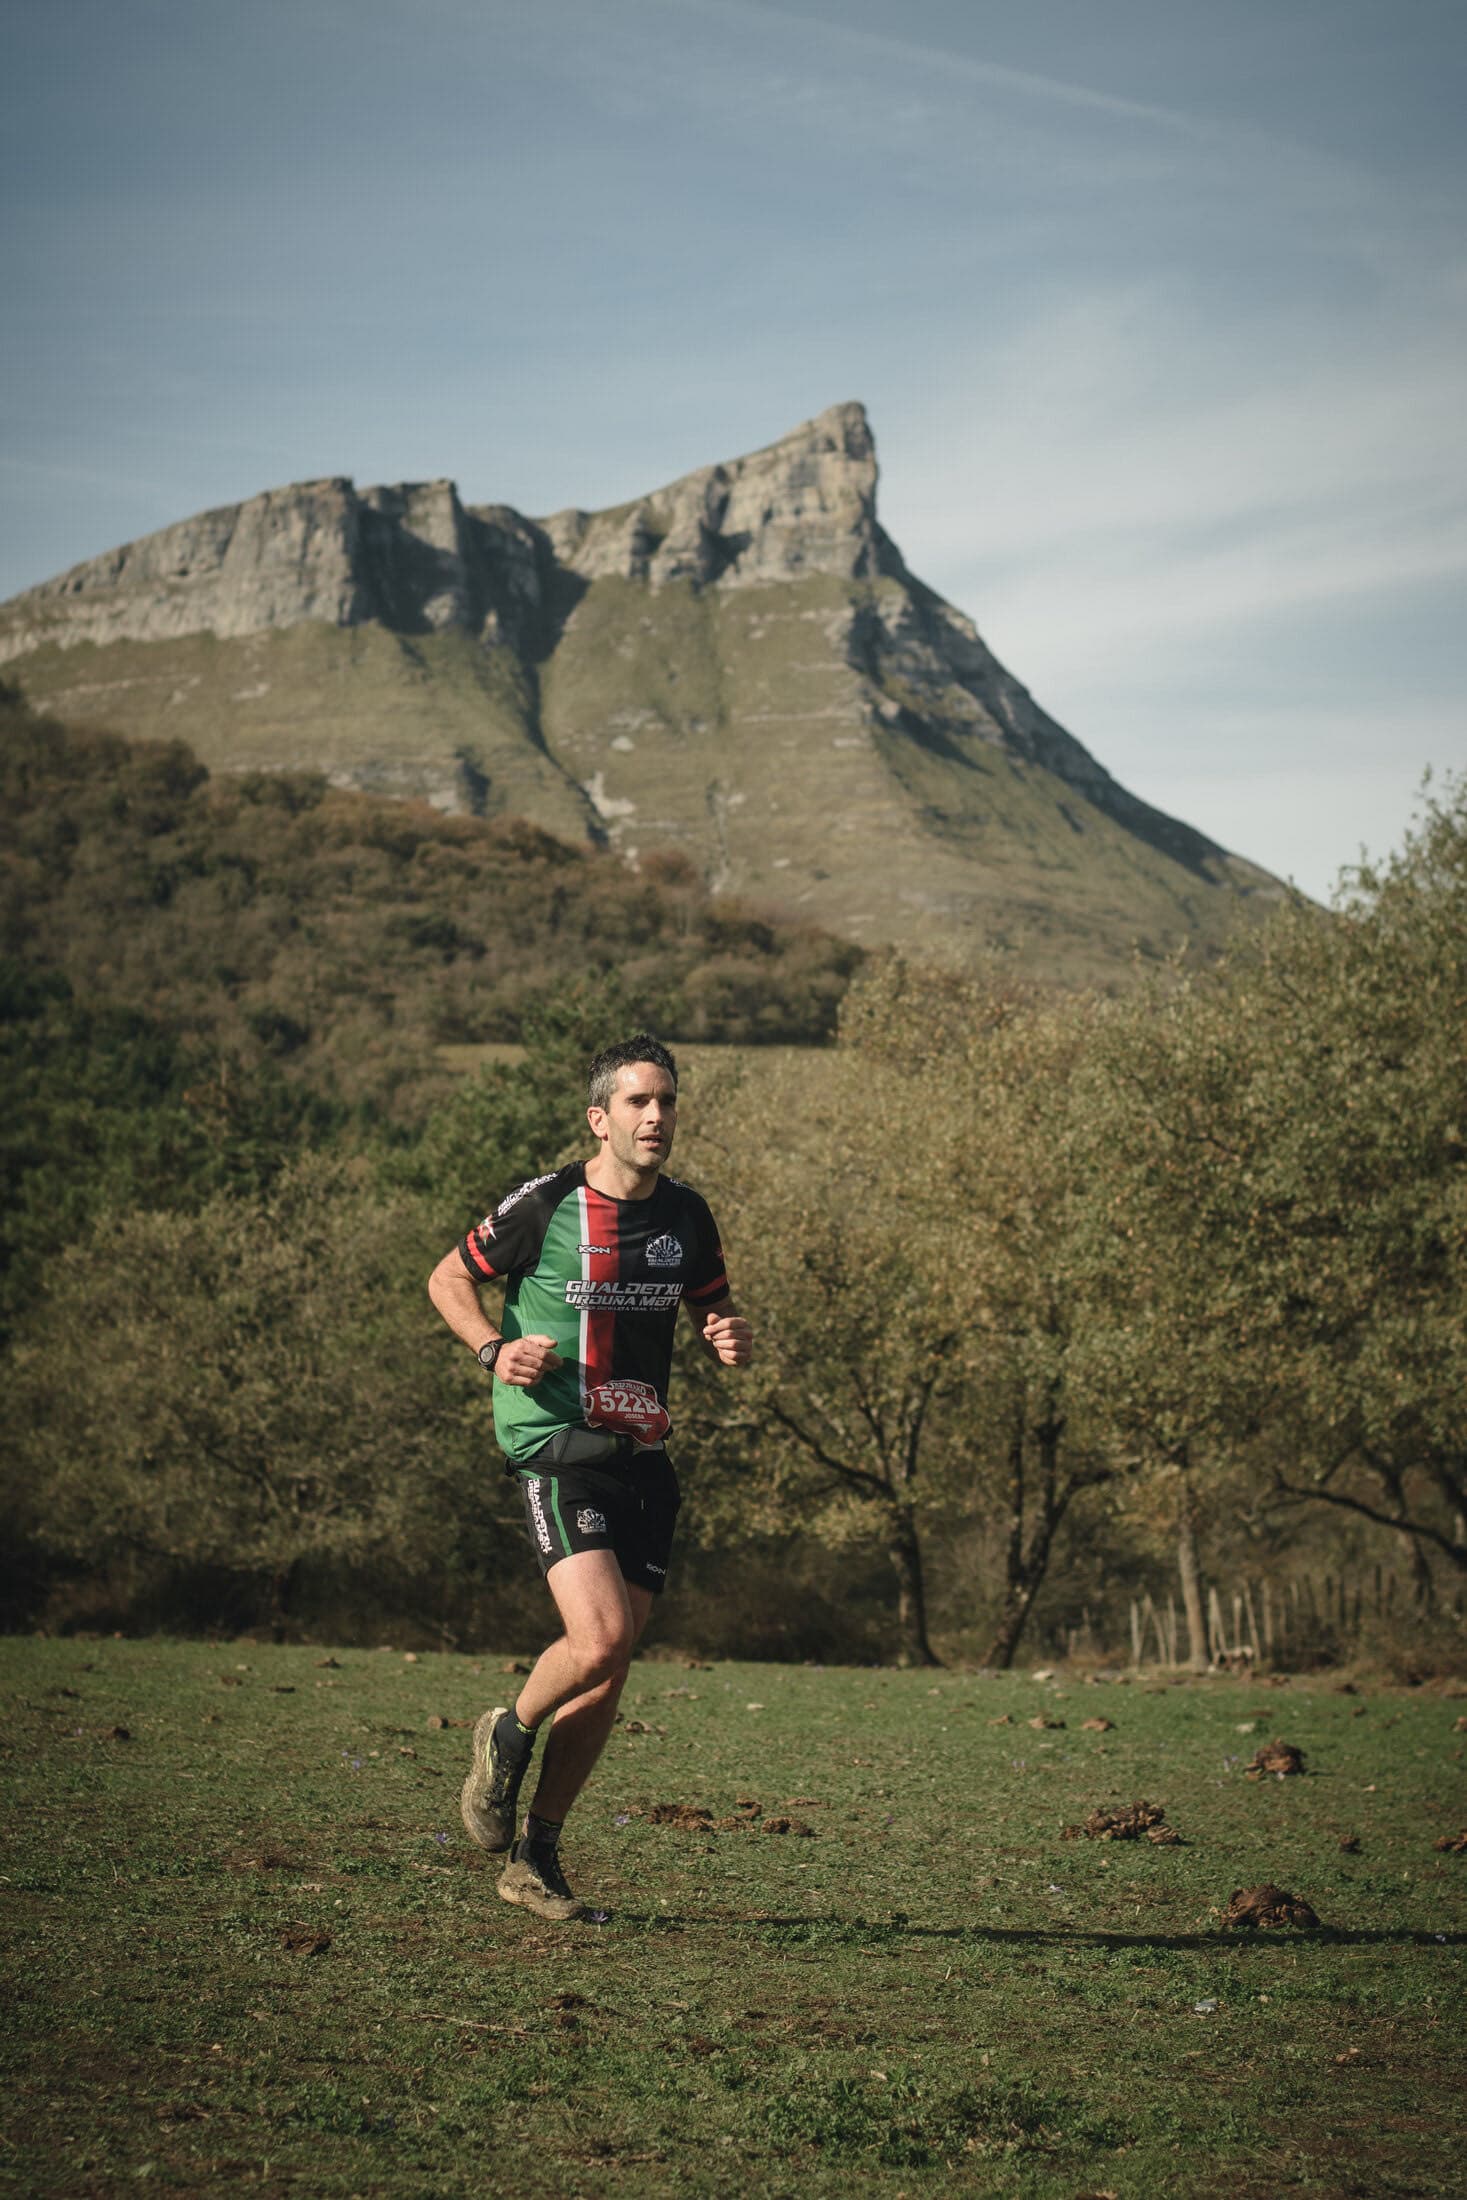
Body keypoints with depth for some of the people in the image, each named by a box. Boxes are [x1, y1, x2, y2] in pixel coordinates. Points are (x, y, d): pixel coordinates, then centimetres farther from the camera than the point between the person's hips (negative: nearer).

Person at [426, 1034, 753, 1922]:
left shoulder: (686, 1215, 7)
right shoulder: (543, 1206, -7)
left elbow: (715, 1310, 21)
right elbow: (448, 1279, 6)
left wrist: (735, 1341, -3)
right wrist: (495, 1348, -11)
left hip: (644, 1454, 5)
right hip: (554, 1445, -5)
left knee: (609, 1670, 4)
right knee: (600, 1639, -21)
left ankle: (535, 1857, 18)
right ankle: (509, 1734, 11)